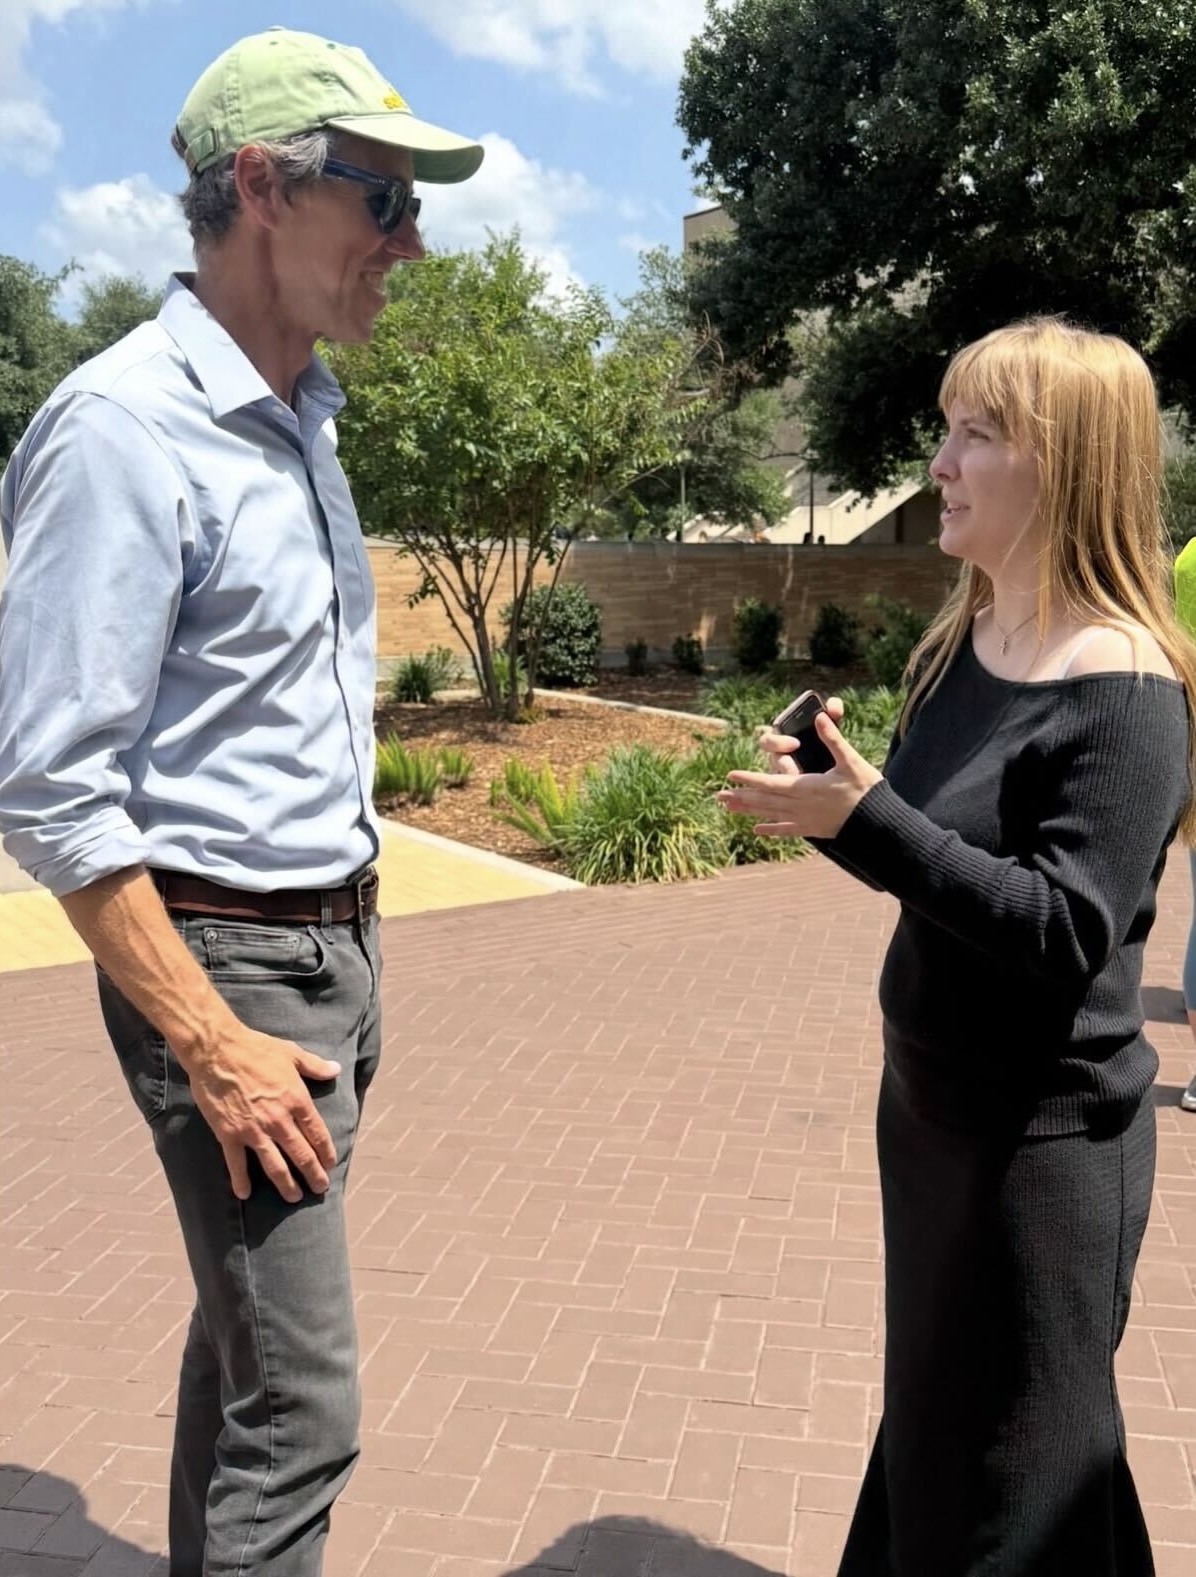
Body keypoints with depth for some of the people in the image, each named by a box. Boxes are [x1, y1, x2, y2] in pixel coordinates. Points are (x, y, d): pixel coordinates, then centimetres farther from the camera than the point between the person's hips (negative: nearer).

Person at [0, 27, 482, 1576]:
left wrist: (352, 926, 16)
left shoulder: (297, 423, 10)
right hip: (221, 958, -8)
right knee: (298, 1403, -2)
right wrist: (215, 1051, -18)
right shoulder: (125, 429, -17)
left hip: (337, 941, 8)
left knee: (246, 1328, 20)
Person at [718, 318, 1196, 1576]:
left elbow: (1063, 932, -27)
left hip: (1048, 1136, -8)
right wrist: (833, 799, -7)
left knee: (1015, 1473, 11)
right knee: (926, 1421, 25)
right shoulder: (961, 643, 3)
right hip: (928, 1099, 8)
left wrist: (862, 820, -32)